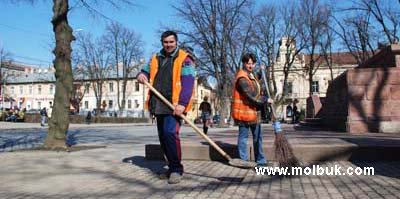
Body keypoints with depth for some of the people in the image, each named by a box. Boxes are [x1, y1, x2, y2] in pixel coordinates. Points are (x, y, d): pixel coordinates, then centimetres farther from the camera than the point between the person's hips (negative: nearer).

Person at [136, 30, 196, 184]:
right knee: (163, 137, 11)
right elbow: (145, 72, 29)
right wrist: (141, 75, 3)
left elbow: (187, 83, -12)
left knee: (170, 133, -21)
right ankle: (172, 167, 25)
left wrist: (182, 103, -23)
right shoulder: (155, 59, 17)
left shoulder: (184, 59, -2)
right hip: (159, 105, 7)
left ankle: (176, 169, -9)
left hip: (174, 105, -7)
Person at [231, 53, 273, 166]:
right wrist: (266, 100, -14)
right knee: (243, 136, 1)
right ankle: (243, 160, 9)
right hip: (244, 111, -10)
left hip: (254, 111, 10)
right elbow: (252, 96, -24)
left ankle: (260, 160, 20)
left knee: (257, 137, 12)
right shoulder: (242, 78, -17)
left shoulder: (252, 75, 15)